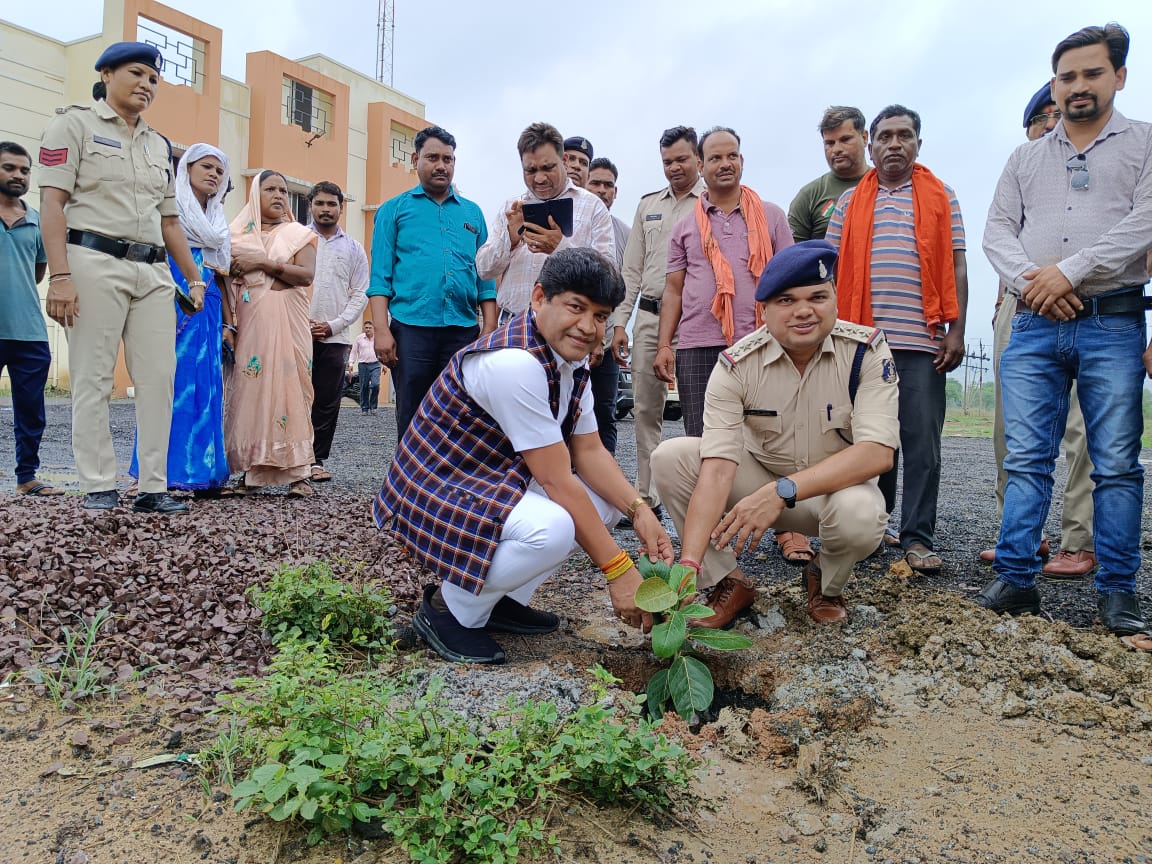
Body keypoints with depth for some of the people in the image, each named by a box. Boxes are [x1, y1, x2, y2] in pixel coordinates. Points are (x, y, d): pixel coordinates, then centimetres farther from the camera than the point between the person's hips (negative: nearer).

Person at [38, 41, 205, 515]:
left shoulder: (160, 145, 22)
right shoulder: (75, 124, 5)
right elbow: (53, 202, -4)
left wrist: (194, 278, 17)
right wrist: (59, 276, -15)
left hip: (153, 271, 5)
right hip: (94, 262, -5)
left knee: (159, 378, -2)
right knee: (93, 379, -3)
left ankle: (153, 488, 3)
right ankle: (98, 488, 3)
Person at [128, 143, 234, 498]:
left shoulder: (218, 221, 23)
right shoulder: (170, 208, 5)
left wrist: (229, 324, 15)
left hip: (207, 312, 6)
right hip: (173, 307, -6)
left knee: (206, 390, 2)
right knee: (172, 388, -9)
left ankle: (201, 472, 5)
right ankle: (164, 472, -6)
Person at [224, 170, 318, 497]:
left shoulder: (298, 234, 12)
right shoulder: (239, 236, 17)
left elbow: (306, 274, -4)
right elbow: (228, 282, 12)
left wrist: (263, 263, -8)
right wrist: (228, 325, -4)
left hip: (287, 323, -2)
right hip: (251, 322, 2)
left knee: (288, 386, -8)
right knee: (250, 387, -4)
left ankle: (297, 472, -8)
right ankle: (251, 471, 0)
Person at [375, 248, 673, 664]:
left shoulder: (572, 362, 3)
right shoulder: (514, 363, -28)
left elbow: (589, 452, 5)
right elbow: (555, 480, -27)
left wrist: (638, 510, -12)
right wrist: (618, 570, -23)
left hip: (494, 484, 10)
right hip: (435, 494, -10)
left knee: (605, 496, 4)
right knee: (551, 528, -33)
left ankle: (504, 598, 10)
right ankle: (450, 610, -7)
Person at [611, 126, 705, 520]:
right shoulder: (648, 205, 17)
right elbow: (632, 268, 16)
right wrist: (620, 321, 8)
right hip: (649, 316, 5)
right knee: (645, 410, 7)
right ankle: (646, 497, 16)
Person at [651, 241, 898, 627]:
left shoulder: (867, 351, -19)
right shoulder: (736, 364, -19)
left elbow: (878, 453, -28)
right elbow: (718, 468, -27)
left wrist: (781, 492, -40)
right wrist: (688, 565, -39)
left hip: (838, 485, -1)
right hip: (759, 477, 1)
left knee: (859, 514, -37)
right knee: (669, 457, -20)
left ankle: (827, 583, 1)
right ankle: (728, 583, -6)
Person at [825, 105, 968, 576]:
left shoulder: (941, 196, 11)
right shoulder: (850, 202, 14)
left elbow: (956, 267, 6)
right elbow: (835, 272, 12)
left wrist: (956, 330, -3)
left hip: (923, 341, -1)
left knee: (922, 442, -3)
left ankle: (917, 537, 3)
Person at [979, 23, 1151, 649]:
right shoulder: (1026, 158, 19)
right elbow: (997, 231, 9)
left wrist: (1069, 272, -14)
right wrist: (1030, 280, -9)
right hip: (1033, 325, 3)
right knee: (1026, 457, 0)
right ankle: (1015, 579, 4)